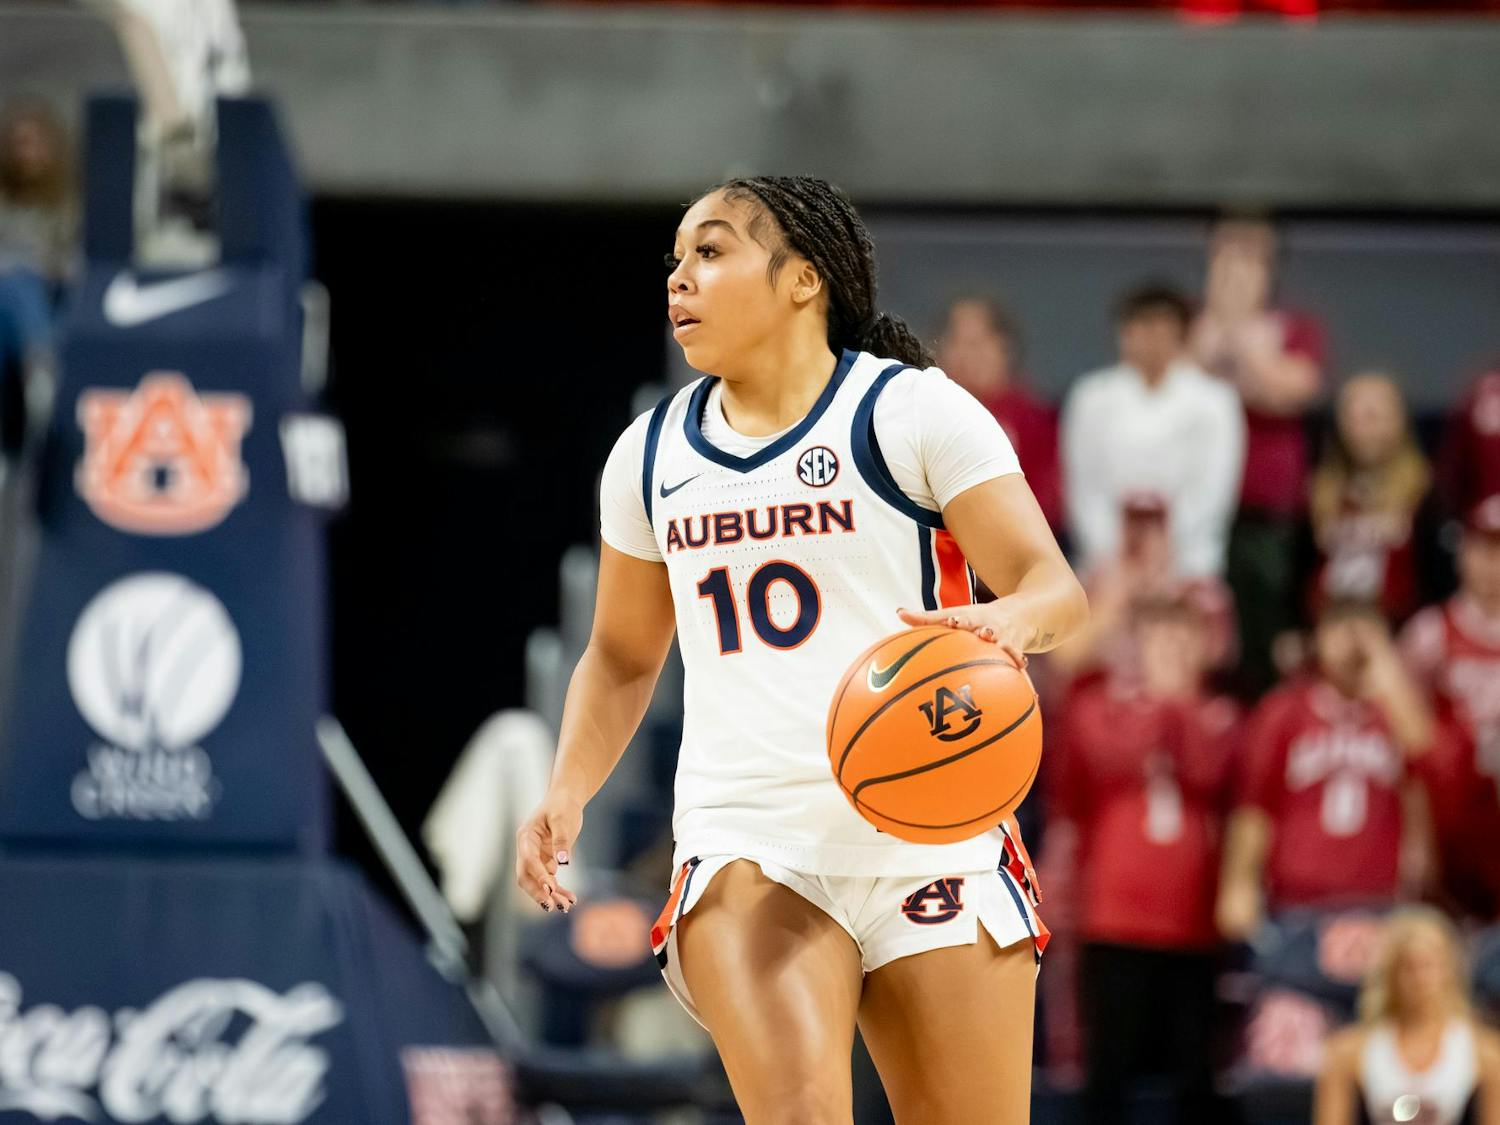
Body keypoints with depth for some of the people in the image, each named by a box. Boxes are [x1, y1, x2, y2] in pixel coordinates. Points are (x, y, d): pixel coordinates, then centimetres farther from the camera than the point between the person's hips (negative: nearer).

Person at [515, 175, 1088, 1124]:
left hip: (929, 841, -2)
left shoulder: (911, 411, -1)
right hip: (746, 849, 2)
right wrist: (567, 796, 9)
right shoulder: (652, 455, 14)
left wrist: (1010, 620, -31)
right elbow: (623, 654, 26)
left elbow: (1055, 586, -7)